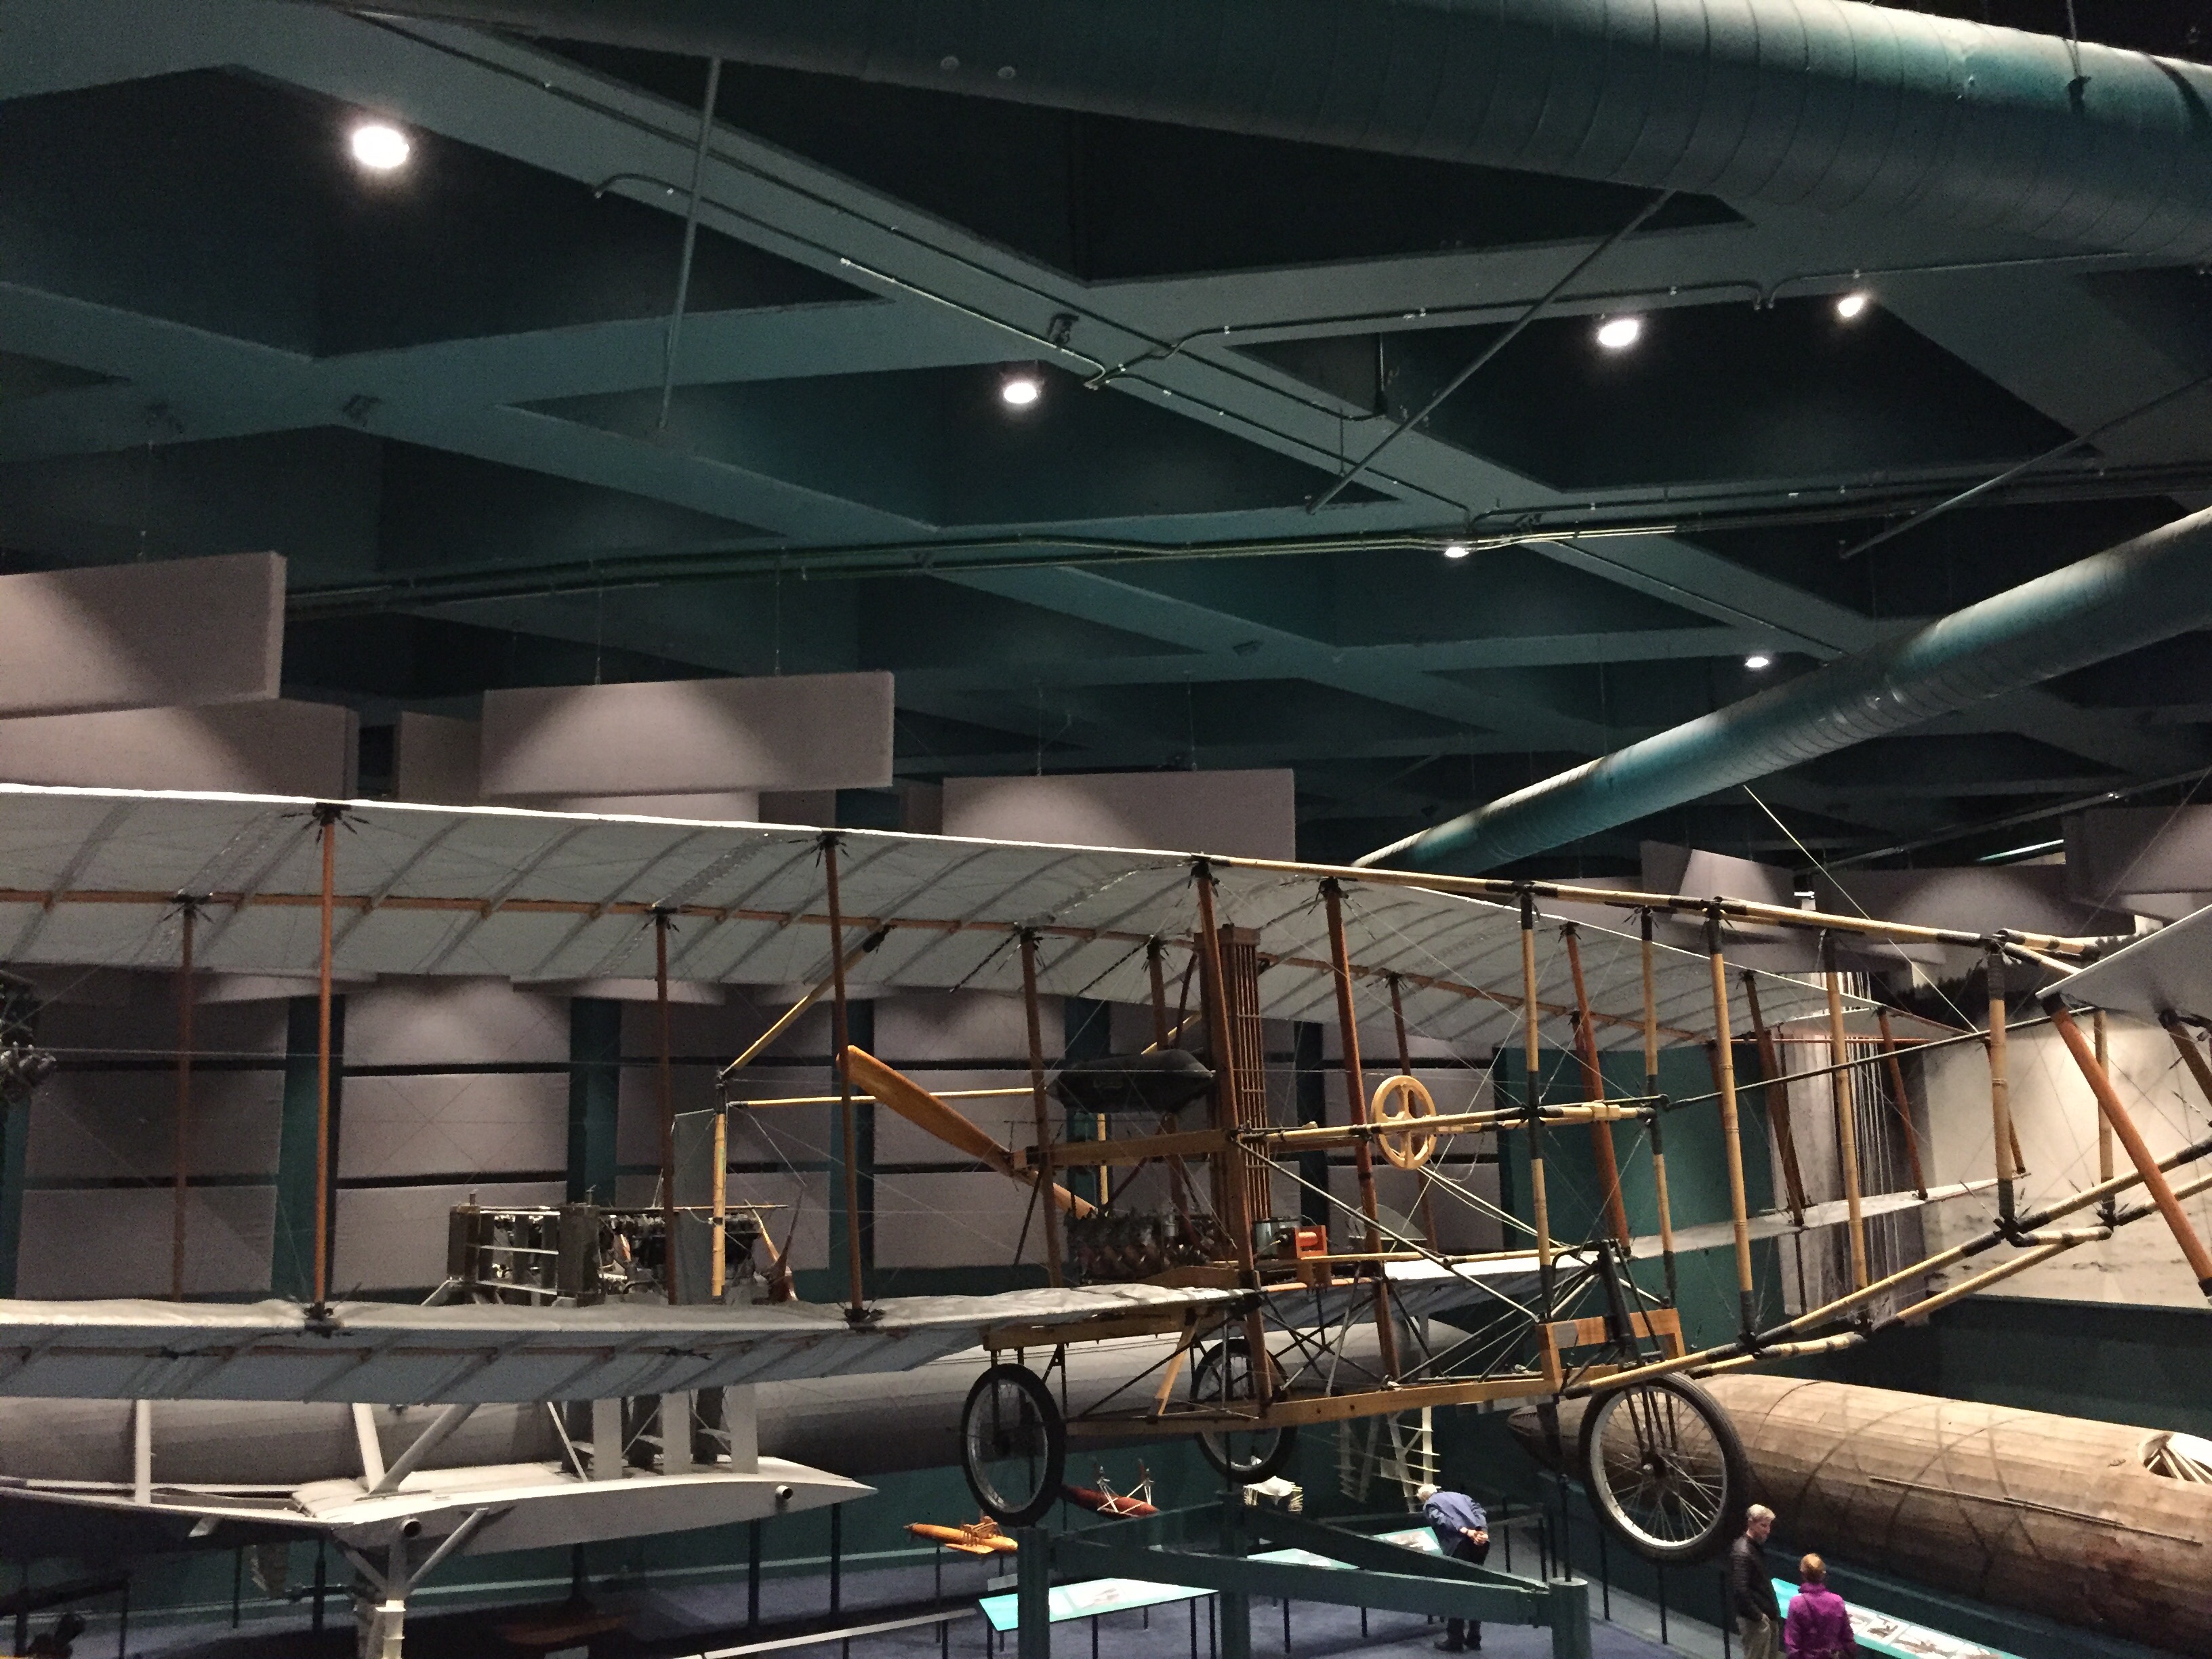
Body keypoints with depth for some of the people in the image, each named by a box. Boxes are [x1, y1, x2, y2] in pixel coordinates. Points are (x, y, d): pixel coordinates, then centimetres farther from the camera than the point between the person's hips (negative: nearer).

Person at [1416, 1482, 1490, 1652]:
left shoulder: (1429, 1505, 16)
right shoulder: (1460, 1496, 31)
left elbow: (1441, 1519, -6)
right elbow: (1479, 1511, 13)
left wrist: (1466, 1532, -15)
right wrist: (1483, 1531, -2)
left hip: (1460, 1543, -5)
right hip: (1481, 1541, 5)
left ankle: (1455, 1640, 6)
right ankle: (1474, 1638, 20)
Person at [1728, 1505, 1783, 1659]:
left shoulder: (1757, 1546, 8)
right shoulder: (1742, 1553, -23)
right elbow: (1740, 1591, -28)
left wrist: (1773, 1610, 12)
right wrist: (1757, 1616, -20)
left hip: (1769, 1616, 9)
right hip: (1755, 1620, -9)